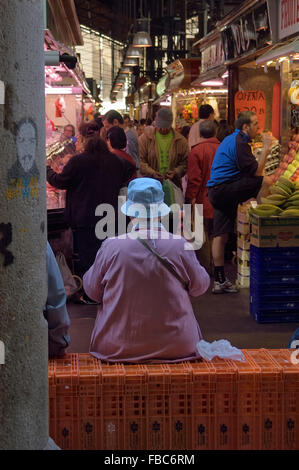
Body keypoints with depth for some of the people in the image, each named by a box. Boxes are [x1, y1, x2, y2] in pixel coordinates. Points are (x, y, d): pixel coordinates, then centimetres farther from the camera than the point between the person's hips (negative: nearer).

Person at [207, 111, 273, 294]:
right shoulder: (239, 143, -12)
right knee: (266, 181, -12)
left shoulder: (231, 140, 21)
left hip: (217, 192, 10)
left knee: (221, 235, 8)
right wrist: (266, 149, -11)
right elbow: (255, 172, -15)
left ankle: (219, 281, 11)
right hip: (224, 190, -10)